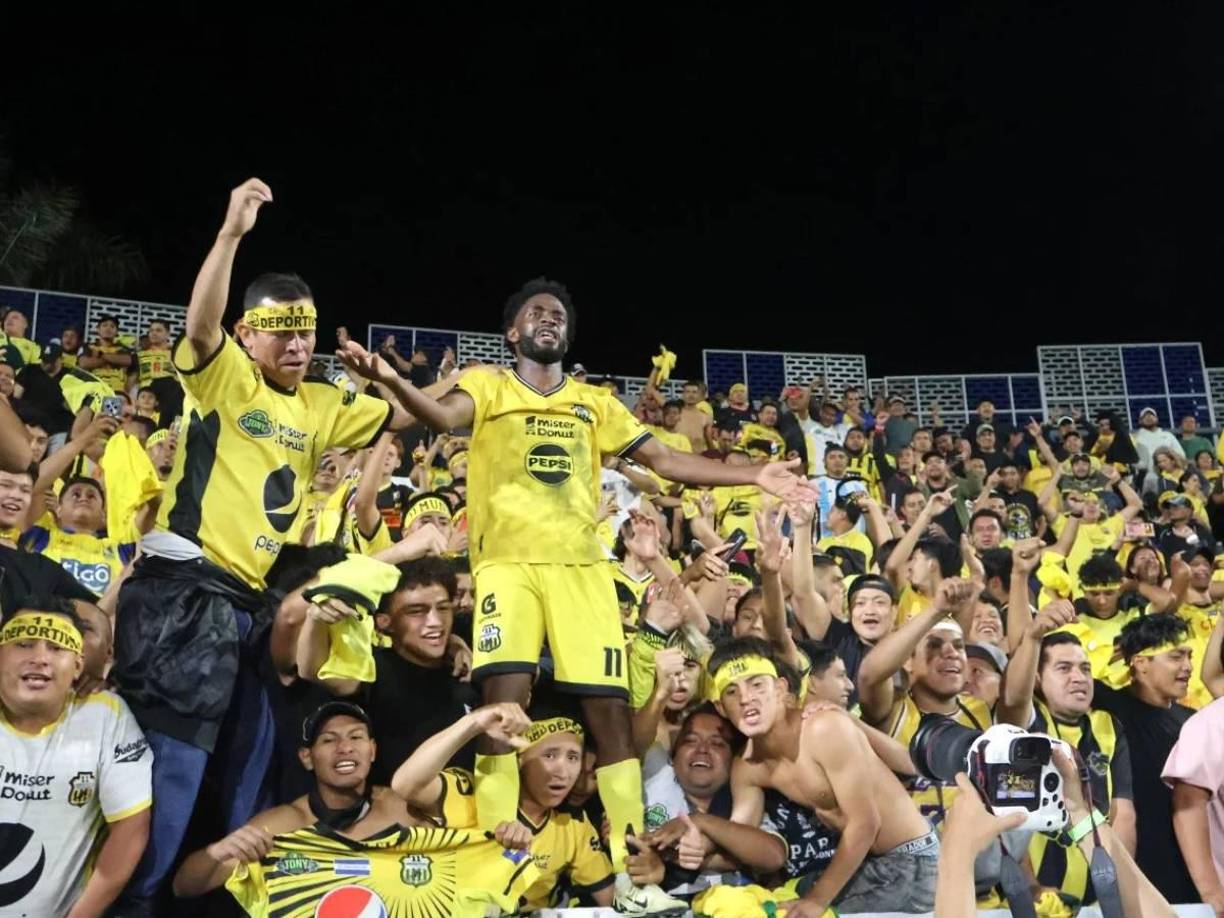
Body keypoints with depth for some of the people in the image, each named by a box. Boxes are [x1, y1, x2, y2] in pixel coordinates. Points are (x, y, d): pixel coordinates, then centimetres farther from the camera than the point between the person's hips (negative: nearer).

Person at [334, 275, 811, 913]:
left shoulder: (593, 402, 20)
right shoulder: (488, 385, 11)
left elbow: (663, 460, 18)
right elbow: (445, 417, -11)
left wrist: (753, 476, 11)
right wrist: (391, 381, -32)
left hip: (581, 565, 3)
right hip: (508, 562, -2)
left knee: (610, 709, -2)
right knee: (503, 701, -15)